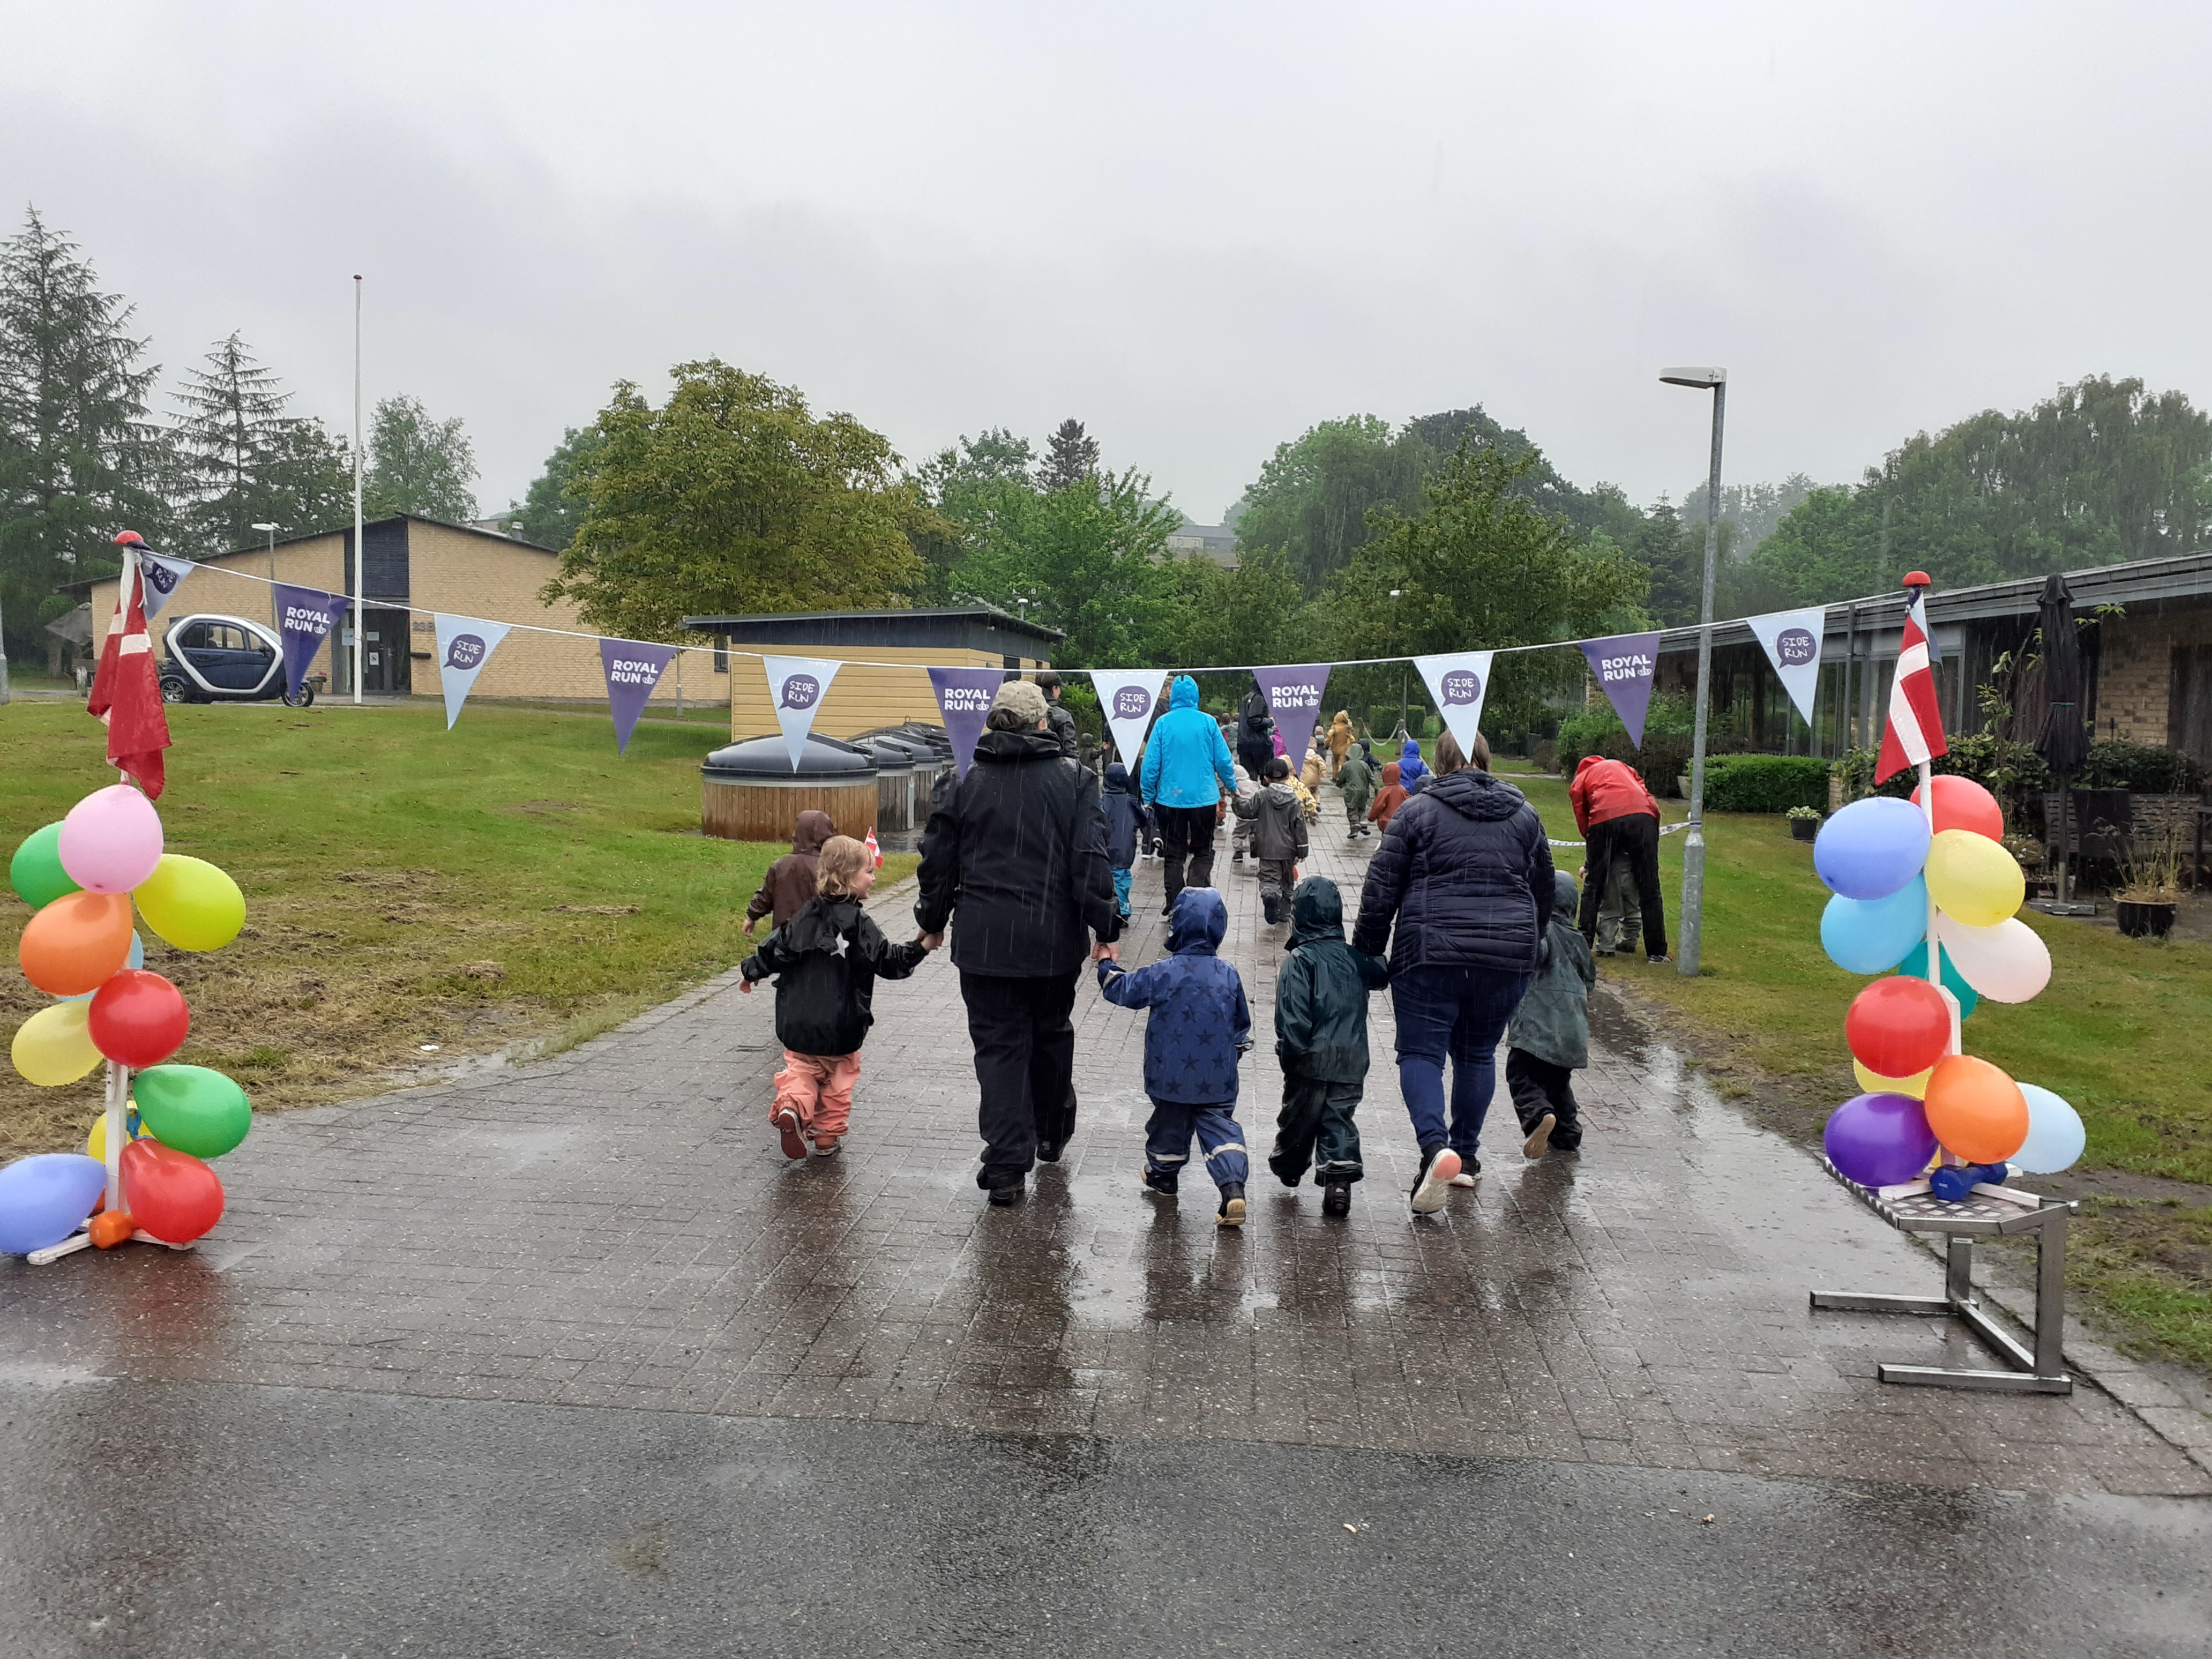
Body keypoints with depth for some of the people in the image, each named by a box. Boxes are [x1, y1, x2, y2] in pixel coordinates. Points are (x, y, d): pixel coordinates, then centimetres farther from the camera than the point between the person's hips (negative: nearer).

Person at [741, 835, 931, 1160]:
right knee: (838, 1077, 15)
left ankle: (791, 1105, -14)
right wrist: (921, 947, -16)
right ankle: (827, 1136, 20)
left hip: (797, 1022, 3)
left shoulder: (806, 914, 1)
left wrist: (751, 972, 20)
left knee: (801, 1068, 14)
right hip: (841, 1027, -3)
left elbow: (776, 947, 5)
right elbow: (887, 960, -17)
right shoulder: (858, 923, -13)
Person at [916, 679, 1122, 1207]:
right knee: (1052, 1033, 21)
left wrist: (933, 921, 19)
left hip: (984, 941, 0)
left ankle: (1007, 1165, 1)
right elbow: (1090, 862, -7)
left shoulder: (963, 784, -1)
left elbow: (938, 861, 4)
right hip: (1055, 940, 1)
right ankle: (1052, 1133, 40)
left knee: (998, 1045, 5)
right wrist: (1105, 930, -1)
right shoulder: (1074, 781, -4)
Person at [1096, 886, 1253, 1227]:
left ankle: (1163, 1175, 38)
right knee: (1220, 1126, 4)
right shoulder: (1229, 975, -2)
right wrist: (1231, 1057, 23)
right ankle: (1233, 1187, -12)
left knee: (1169, 1122, 17)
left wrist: (1108, 966, 17)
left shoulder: (1164, 972, -15)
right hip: (1218, 1080, 2)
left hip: (1172, 1077, -2)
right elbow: (1242, 1025, 8)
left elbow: (1123, 990, -2)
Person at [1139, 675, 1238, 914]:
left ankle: (1174, 906, 11)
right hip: (1204, 798, 0)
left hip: (1170, 798, 0)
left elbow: (1151, 764, -6)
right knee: (1203, 853, 12)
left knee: (1173, 855, 11)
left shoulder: (1163, 723, -6)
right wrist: (1231, 785, 16)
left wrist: (1148, 796, 6)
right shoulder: (1208, 722, -5)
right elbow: (1223, 760, -1)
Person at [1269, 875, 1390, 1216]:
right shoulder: (1355, 957, 4)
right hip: (1352, 1060, 3)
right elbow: (1382, 975, 20)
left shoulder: (1299, 960, -11)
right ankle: (1340, 1177, -9)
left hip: (1313, 1060, -3)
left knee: (1299, 1114, 16)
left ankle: (1288, 1167, 37)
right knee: (1339, 1118, 8)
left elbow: (1294, 1015, -17)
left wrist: (1290, 1053, -10)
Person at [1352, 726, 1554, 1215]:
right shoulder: (1524, 815, 12)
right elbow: (1544, 892, 21)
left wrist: (1367, 952, 7)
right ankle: (1465, 1154, 25)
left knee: (1420, 1053, 2)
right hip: (1507, 958, 4)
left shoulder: (1416, 811, 0)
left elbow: (1380, 891, -3)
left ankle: (1436, 1146, -20)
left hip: (1430, 955, -4)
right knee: (1478, 1053, 18)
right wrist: (1527, 945, 35)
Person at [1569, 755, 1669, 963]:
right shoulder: (1620, 765, 34)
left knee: (1593, 887, 12)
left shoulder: (1578, 782, 27)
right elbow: (1646, 794, 20)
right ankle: (1656, 952, 9)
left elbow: (1582, 821, 19)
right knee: (1649, 889, 6)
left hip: (1604, 821, -1)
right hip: (1642, 817, 1)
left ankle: (1583, 945, 11)